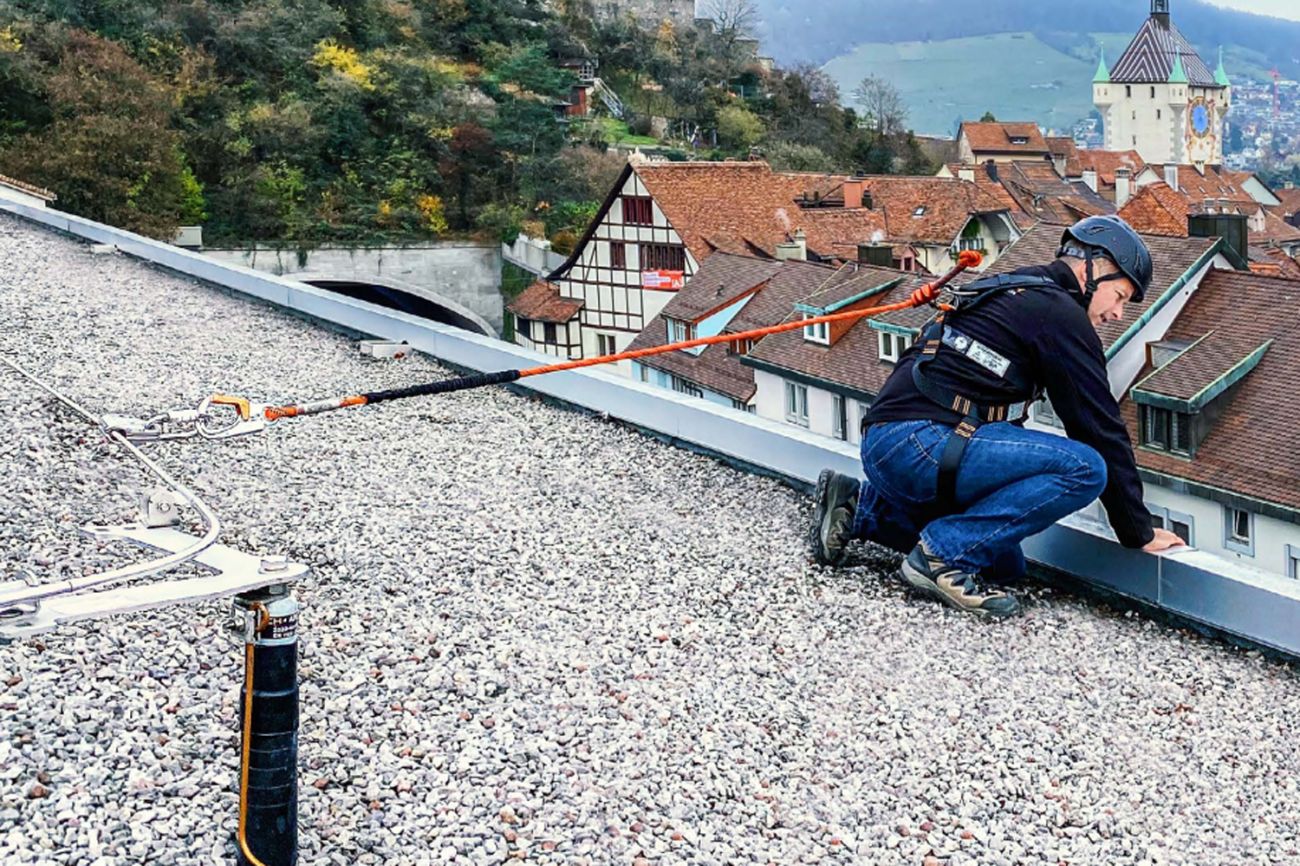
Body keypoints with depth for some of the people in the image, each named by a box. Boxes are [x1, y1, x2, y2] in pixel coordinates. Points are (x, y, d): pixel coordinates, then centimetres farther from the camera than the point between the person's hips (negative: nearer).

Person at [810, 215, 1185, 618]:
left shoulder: (1007, 294, 27)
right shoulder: (1060, 313, -3)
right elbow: (1101, 429, -2)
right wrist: (1141, 533, 4)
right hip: (918, 441, -10)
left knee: (1006, 565, 20)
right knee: (1085, 467, -15)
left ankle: (859, 506, 14)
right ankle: (946, 555, -12)